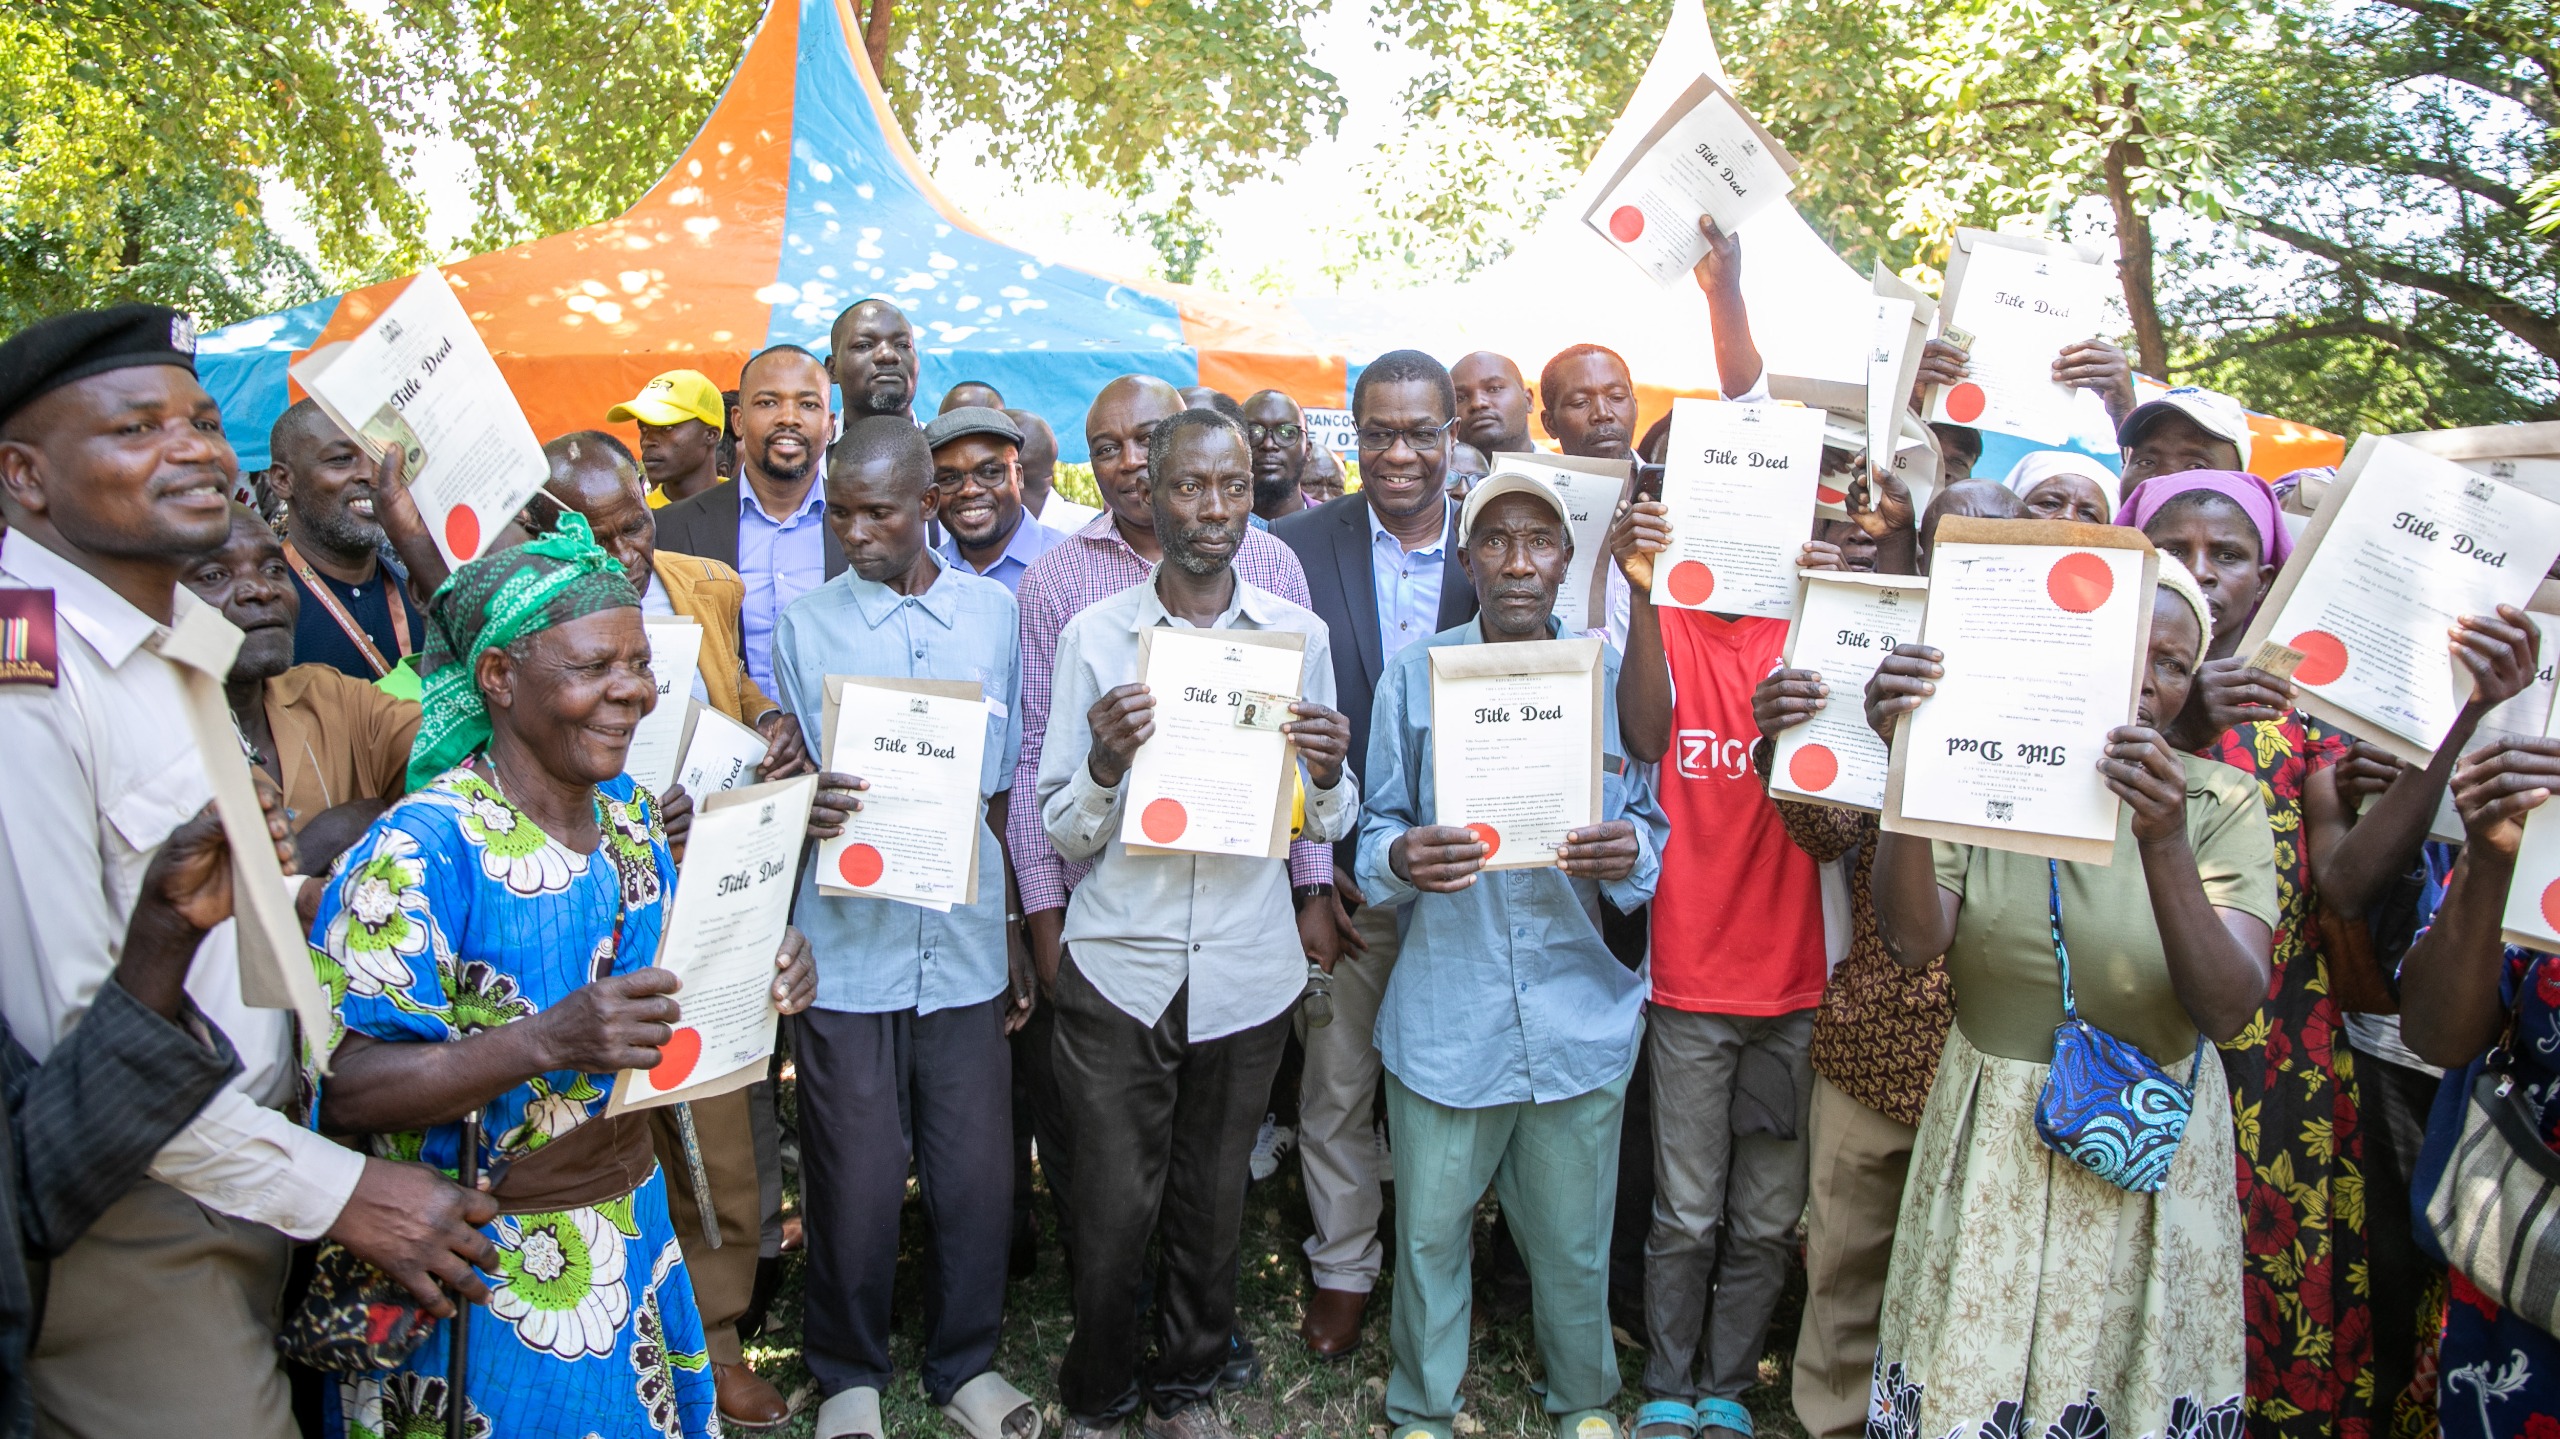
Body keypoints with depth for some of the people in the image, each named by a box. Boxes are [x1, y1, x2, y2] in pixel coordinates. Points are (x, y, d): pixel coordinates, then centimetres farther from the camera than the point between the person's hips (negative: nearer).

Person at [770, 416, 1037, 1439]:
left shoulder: (994, 613, 5)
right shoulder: (805, 626, 2)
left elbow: (1008, 788, 11)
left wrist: (1017, 931, 12)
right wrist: (802, 809, -18)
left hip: (966, 948, 1)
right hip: (847, 946, -1)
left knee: (978, 1176, 7)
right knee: (856, 1183, 6)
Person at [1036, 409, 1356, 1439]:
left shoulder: (1298, 633, 3)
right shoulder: (1094, 636, -2)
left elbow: (1329, 826, 5)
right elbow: (1062, 834, -2)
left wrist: (1328, 774, -17)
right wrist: (1105, 762, -22)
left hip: (1246, 969, 2)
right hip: (1118, 967, -1)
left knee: (1212, 1201, 14)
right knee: (1113, 1208, 4)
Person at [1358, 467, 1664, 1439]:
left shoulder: (1613, 675, 1)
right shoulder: (1415, 675, 0)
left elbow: (1655, 831, 3)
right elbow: (1375, 832, 1)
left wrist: (1631, 853, -20)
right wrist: (1401, 858, -22)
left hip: (1580, 1017, 1)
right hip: (1445, 1017, 0)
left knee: (1573, 1242, 15)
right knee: (1430, 1233, 11)